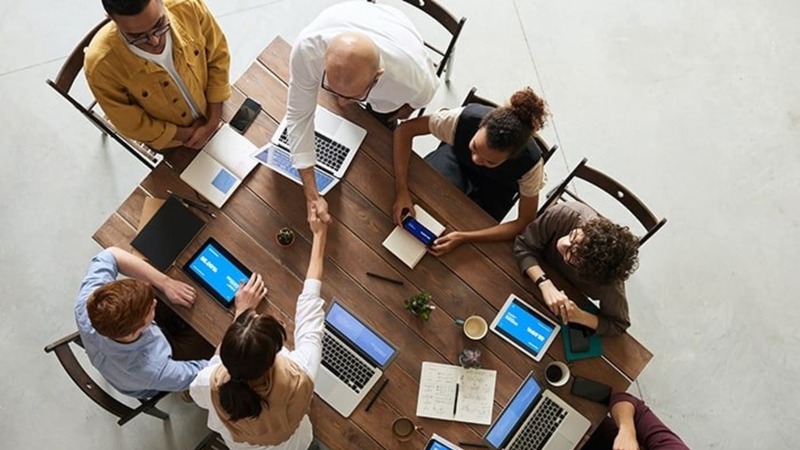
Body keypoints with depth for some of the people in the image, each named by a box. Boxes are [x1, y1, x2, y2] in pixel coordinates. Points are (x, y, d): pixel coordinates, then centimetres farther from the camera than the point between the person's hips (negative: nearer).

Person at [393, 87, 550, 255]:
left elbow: (526, 222, -28)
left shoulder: (530, 162, -38)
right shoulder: (465, 118, -39)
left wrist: (463, 237, -39)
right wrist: (401, 190, -40)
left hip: (495, 186, -1)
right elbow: (405, 130, -29)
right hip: (457, 157, 1)